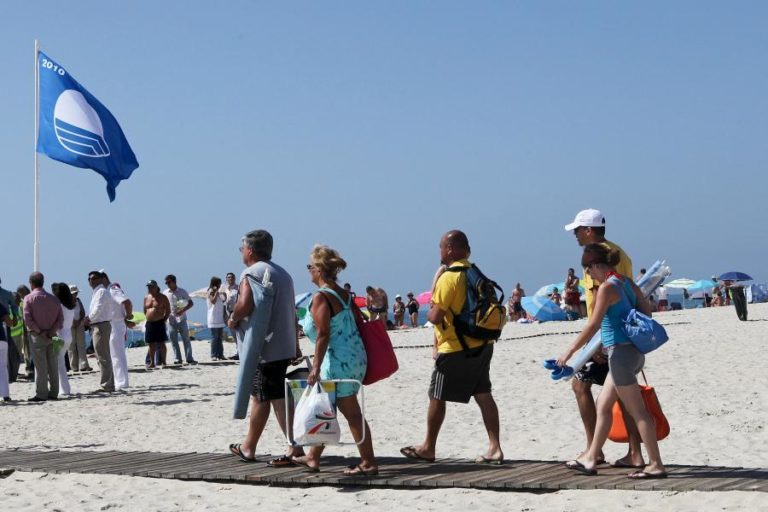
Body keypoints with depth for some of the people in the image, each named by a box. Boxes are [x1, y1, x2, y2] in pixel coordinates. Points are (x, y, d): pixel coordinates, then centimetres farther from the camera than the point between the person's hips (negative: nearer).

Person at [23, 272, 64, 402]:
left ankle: (41, 394, -4)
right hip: (51, 336, 4)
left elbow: (27, 318, -15)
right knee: (52, 365, 8)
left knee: (40, 366, -4)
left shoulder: (29, 298, -5)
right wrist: (51, 332, -5)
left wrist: (39, 331, -10)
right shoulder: (53, 299, 8)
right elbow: (60, 318, 2)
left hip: (36, 336, -4)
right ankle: (53, 393, 10)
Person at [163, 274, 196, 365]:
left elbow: (191, 303, 1)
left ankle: (189, 358, -1)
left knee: (186, 339, -2)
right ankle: (177, 358, 11)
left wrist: (183, 310, -14)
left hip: (181, 319, -2)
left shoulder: (182, 292, 0)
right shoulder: (165, 293, 6)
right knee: (173, 340, 4)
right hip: (171, 320, 2)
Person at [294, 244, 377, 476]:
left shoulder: (320, 297, -14)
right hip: (355, 357, 9)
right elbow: (359, 323, 12)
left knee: (352, 413, -2)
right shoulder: (343, 293, 11)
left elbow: (322, 335, -20)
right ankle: (313, 457, 25)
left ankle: (369, 463, 1)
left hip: (338, 361, -9)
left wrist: (316, 367, -19)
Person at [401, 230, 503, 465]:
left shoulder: (448, 277, -16)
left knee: (437, 397, 5)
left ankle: (428, 448, 16)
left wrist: (428, 314, 2)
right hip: (481, 345, 8)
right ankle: (494, 448, 4)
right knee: (483, 395, 8)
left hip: (455, 349, -8)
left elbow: (436, 316, -19)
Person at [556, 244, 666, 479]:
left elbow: (593, 326, -18)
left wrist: (569, 352, -12)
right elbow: (647, 311, 14)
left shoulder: (607, 287, -15)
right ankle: (590, 459, 24)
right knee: (603, 405, 16)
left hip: (621, 352, -10)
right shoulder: (627, 283, 10)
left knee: (637, 411, -5)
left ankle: (656, 465, -2)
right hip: (634, 351, 10)